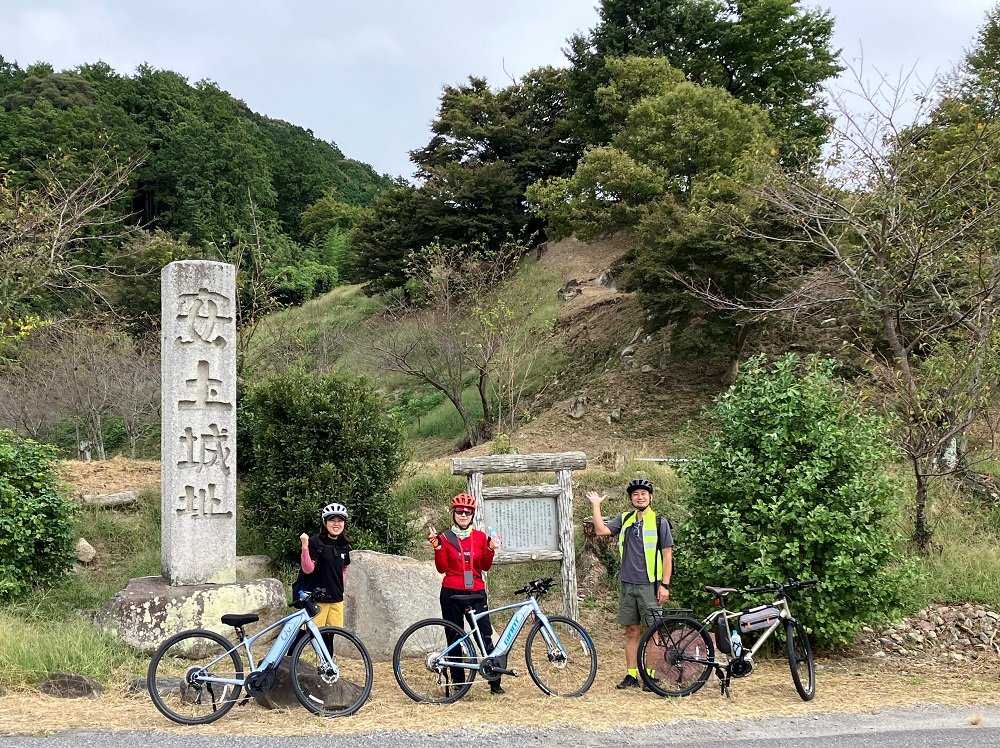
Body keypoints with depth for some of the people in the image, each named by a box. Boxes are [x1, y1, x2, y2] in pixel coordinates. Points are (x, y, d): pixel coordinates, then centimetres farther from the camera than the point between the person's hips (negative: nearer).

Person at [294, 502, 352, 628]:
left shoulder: (344, 546, 9)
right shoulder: (315, 543, -8)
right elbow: (307, 569, -15)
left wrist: (339, 587, 13)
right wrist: (305, 546, -26)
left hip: (336, 599, 6)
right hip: (316, 599, -6)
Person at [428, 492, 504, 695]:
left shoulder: (480, 537, 8)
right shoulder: (445, 538, 3)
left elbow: (485, 566, 7)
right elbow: (442, 568, -2)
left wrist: (491, 549, -9)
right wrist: (437, 547, -14)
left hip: (476, 592, 1)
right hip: (452, 593, -1)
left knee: (485, 636, -5)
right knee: (454, 638, 4)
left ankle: (495, 682, 0)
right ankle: (458, 682, 12)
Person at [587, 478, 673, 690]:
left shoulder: (659, 522, -1)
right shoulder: (625, 520, 10)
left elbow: (667, 554, -2)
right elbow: (601, 530, 0)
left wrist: (665, 585, -8)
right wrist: (596, 505, -2)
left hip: (649, 585, -4)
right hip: (627, 584, 4)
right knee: (631, 631, 8)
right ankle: (631, 675, 12)